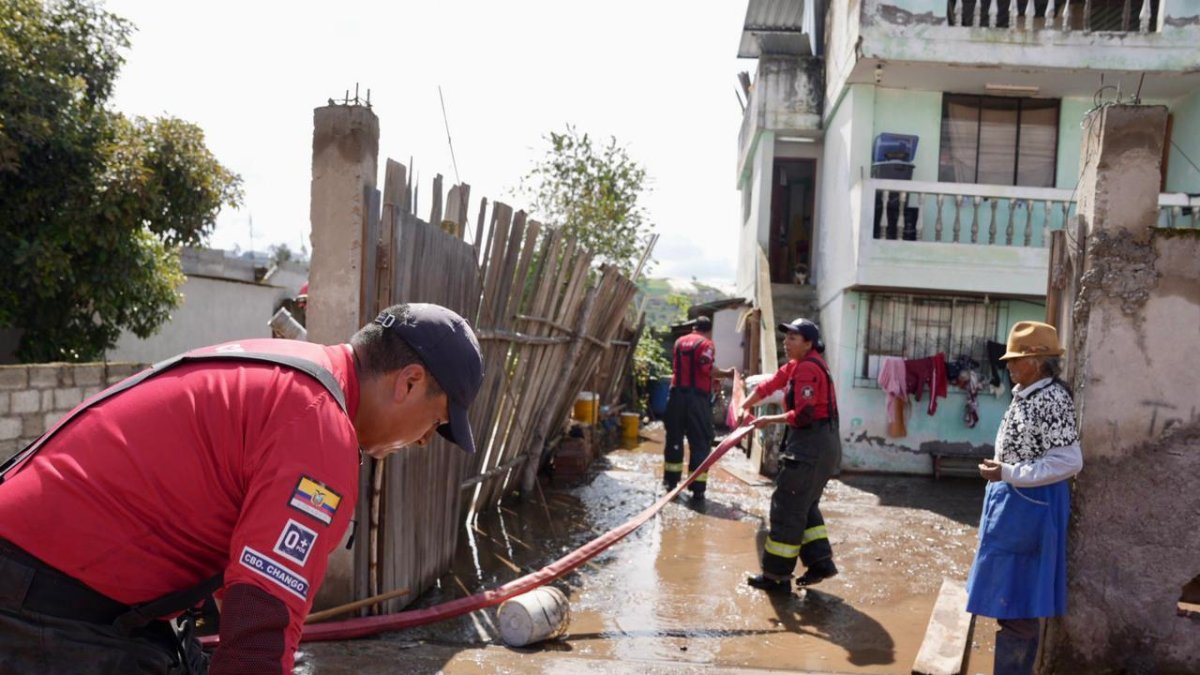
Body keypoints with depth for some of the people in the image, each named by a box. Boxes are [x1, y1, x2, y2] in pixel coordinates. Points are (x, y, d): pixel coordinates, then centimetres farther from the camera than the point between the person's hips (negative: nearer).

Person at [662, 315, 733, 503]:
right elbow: (705, 369, -18)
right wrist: (725, 373, -4)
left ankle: (671, 482, 21)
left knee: (674, 439, 15)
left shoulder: (680, 342, 16)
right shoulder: (706, 344, -4)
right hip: (697, 397, -5)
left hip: (677, 394, 6)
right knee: (700, 443, -1)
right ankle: (698, 490, -4)